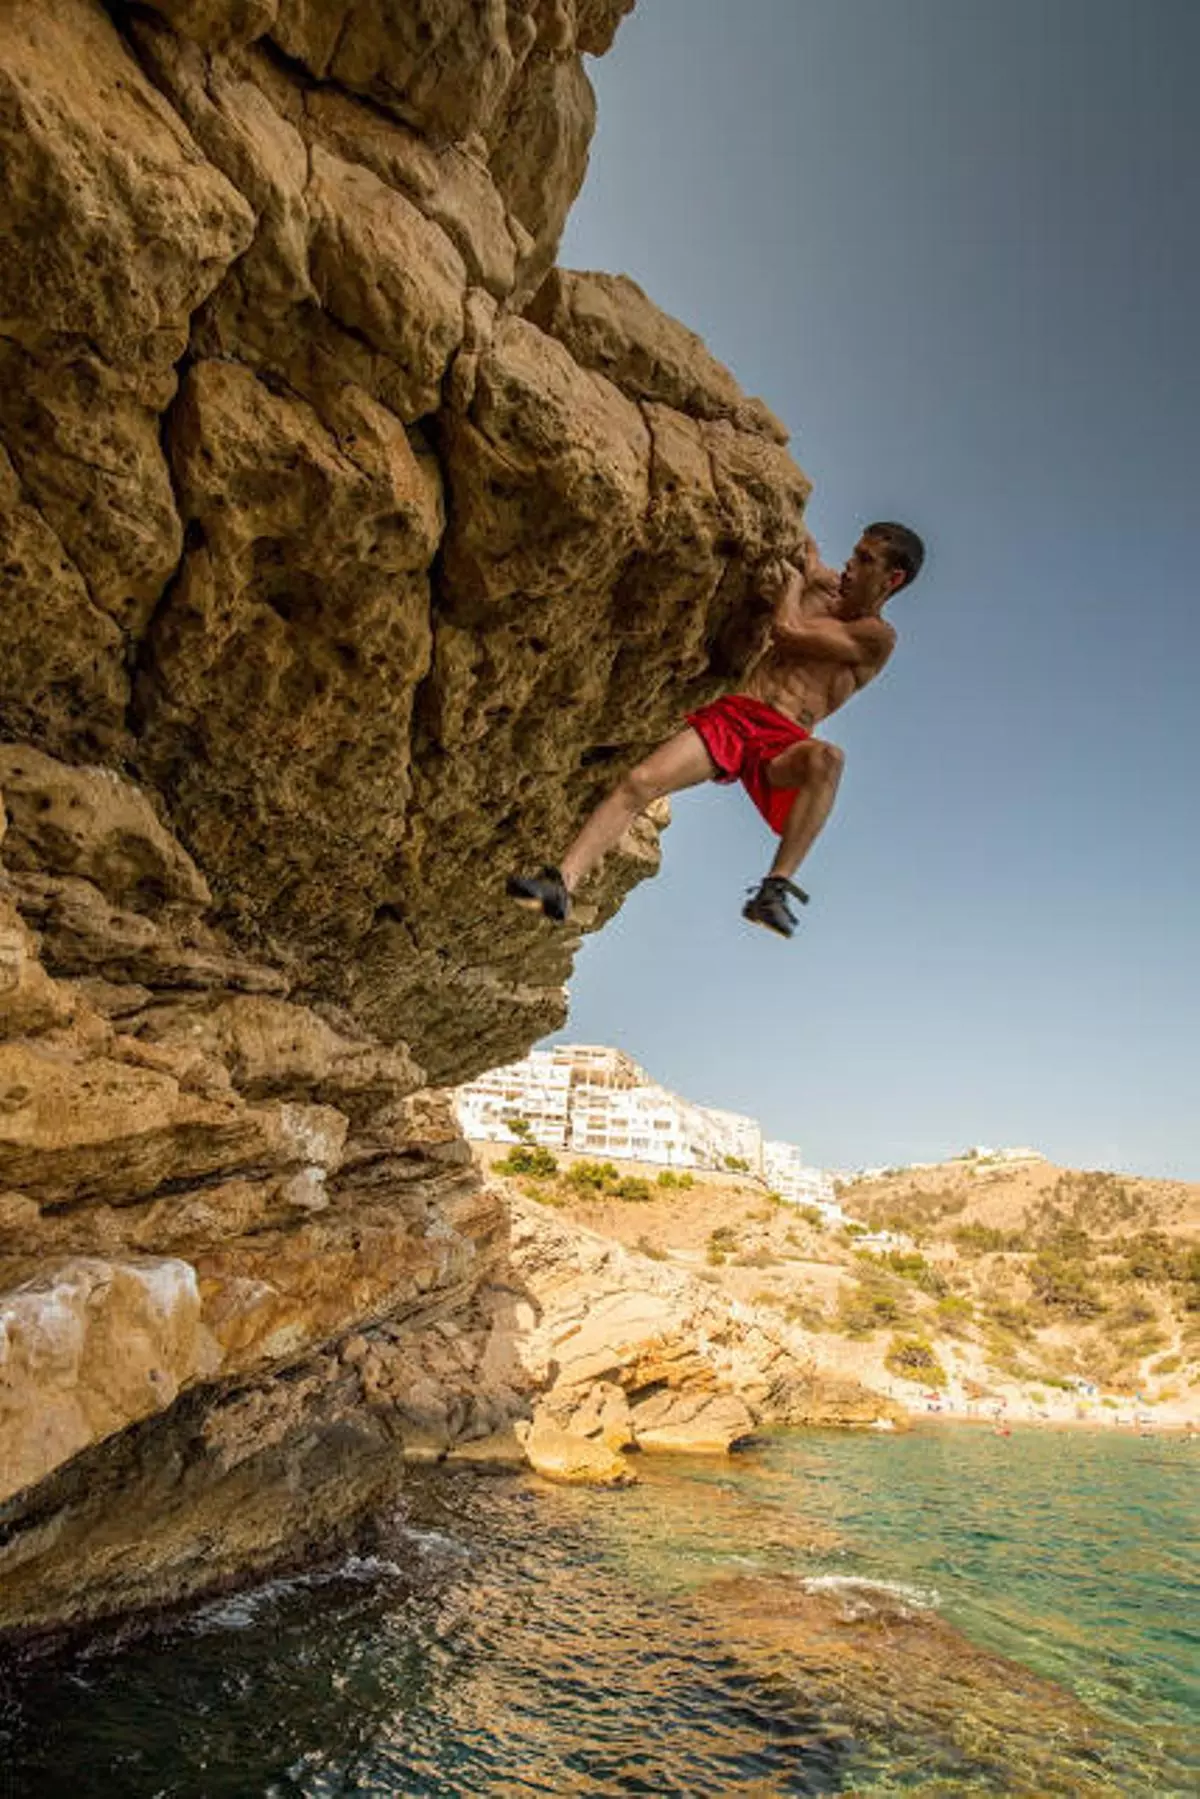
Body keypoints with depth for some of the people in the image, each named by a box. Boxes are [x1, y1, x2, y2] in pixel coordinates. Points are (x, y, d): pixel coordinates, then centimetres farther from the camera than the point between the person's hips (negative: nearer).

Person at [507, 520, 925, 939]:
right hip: (731, 714, 4)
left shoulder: (877, 636, 3)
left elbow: (786, 630, -6)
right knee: (638, 781, -19)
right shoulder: (824, 586, 21)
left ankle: (775, 888, -41)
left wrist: (795, 582, 11)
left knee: (826, 757, -40)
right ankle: (562, 885, -24)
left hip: (781, 742, -4)